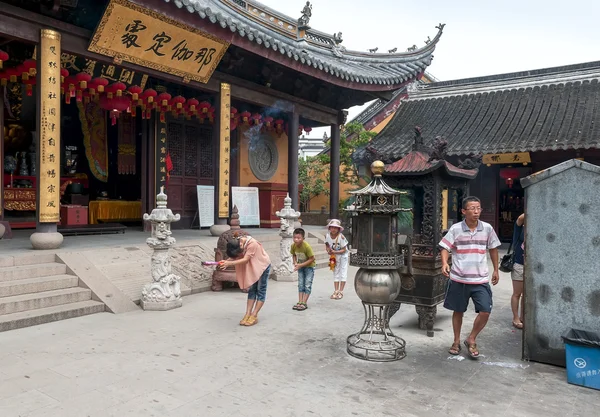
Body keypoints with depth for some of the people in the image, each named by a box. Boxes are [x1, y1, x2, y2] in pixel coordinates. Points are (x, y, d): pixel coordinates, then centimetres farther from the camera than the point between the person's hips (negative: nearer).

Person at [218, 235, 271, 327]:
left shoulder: (252, 244, -34)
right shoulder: (237, 243, -13)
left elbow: (245, 260, -35)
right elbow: (234, 256, -13)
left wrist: (230, 263, -42)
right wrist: (226, 262, -32)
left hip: (263, 266, -7)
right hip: (253, 267, 7)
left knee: (260, 291, -3)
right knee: (252, 290, 4)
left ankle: (254, 316, -4)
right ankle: (248, 314, 3)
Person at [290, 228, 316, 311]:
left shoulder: (307, 246, -31)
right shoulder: (293, 246, -16)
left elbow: (312, 259, -24)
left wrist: (301, 265, -27)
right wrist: (295, 263, -16)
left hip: (309, 266, -5)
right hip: (300, 266, 5)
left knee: (307, 285, -6)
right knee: (300, 284, 6)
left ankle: (304, 303, -3)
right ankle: (300, 302, 8)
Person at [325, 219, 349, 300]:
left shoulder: (341, 237, -27)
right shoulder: (327, 236, -15)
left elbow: (344, 250, -22)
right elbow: (327, 244, 3)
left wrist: (334, 252, -31)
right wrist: (328, 250, -18)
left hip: (343, 255, -4)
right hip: (334, 256, 4)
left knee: (343, 272, -3)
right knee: (336, 273, 8)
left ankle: (341, 292, 2)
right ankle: (336, 291, 13)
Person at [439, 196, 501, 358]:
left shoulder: (487, 228, 0)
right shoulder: (455, 229, -6)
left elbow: (493, 249, 13)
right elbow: (445, 248, -5)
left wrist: (496, 270, 15)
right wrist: (444, 263, -24)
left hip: (481, 279, 1)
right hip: (459, 279, -1)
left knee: (485, 311, -7)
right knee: (458, 311, 12)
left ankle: (471, 340, 16)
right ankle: (456, 341, 31)